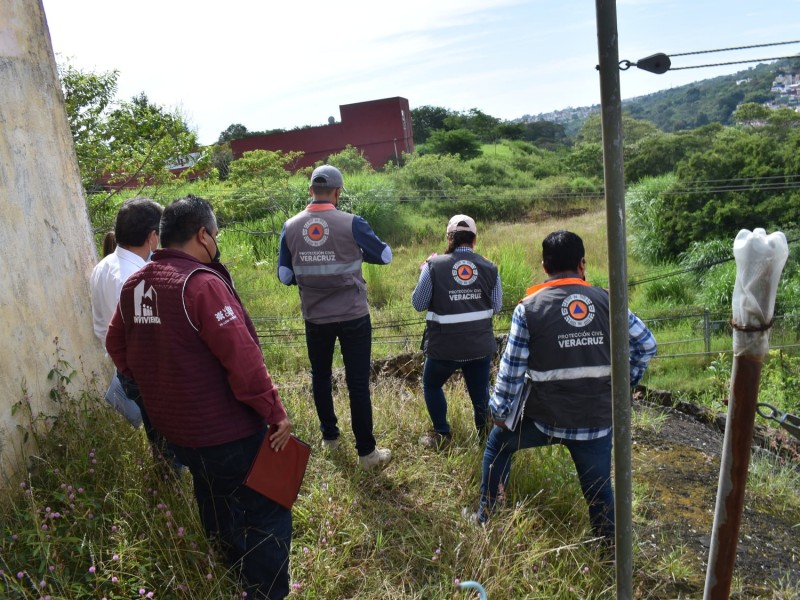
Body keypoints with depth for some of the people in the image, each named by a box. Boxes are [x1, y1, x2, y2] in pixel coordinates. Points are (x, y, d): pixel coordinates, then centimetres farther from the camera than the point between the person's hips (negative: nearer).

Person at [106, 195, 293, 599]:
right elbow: (242, 359, -27)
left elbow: (117, 345, 14)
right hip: (227, 430, -9)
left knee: (217, 508, 27)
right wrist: (275, 412, -18)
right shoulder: (202, 283, -23)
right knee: (266, 517, 7)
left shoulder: (135, 285, 2)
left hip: (175, 428, 9)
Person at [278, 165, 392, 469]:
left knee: (320, 375, 23)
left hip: (315, 317, 3)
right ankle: (366, 452, 14)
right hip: (353, 316, -3)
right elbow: (385, 255, -3)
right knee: (358, 383, 5)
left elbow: (285, 276, 0)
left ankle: (329, 436, 37)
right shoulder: (351, 224, -15)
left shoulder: (290, 227, -5)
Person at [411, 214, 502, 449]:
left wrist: (424, 273, 10)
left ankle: (442, 435, 27)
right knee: (480, 393, 18)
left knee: (431, 385, 23)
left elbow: (418, 303, -2)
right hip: (481, 345, 2)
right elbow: (496, 307, 4)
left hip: (445, 346, -2)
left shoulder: (434, 266, -12)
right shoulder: (489, 268, -5)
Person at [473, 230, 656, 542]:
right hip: (598, 420, 2)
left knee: (498, 444, 24)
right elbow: (646, 344, 6)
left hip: (544, 418, -2)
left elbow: (512, 369, -8)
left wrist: (500, 412, 3)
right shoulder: (607, 301, -1)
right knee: (599, 490, 18)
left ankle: (484, 518, 33)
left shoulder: (529, 308, -9)